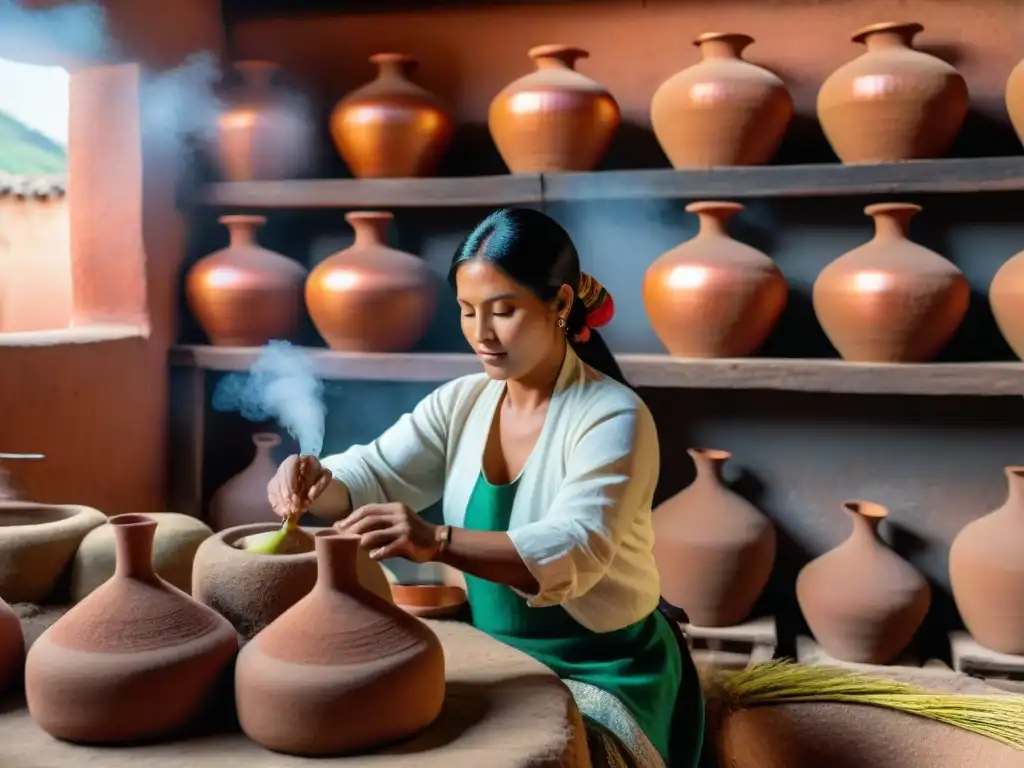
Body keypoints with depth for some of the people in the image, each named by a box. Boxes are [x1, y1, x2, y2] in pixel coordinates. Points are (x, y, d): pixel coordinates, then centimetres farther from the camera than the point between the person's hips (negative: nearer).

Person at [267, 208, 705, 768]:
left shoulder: (613, 417, -18)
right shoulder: (461, 402, 1)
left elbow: (576, 550, -31)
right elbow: (372, 476, -4)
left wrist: (436, 542, -47)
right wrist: (317, 484, -29)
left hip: (602, 674, -5)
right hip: (493, 661, 5)